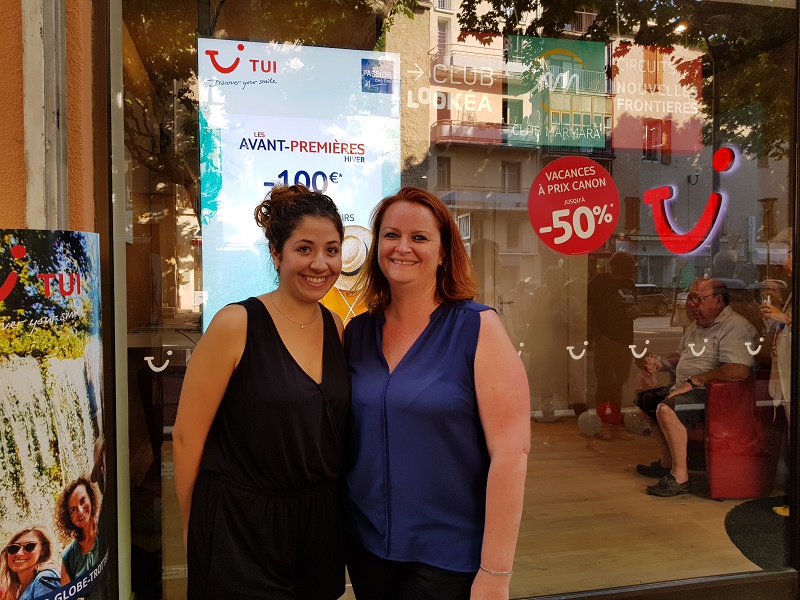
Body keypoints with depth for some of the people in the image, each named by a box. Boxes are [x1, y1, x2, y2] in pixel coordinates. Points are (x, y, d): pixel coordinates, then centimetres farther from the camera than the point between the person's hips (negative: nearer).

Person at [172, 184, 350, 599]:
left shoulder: (337, 328, 1)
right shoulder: (236, 324, -16)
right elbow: (187, 437, -10)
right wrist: (194, 526, 0)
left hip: (319, 525, 5)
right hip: (240, 531, -5)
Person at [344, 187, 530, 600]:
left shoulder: (477, 328, -13)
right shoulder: (356, 333, 0)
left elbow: (510, 452, -17)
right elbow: (343, 434, 9)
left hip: (450, 557, -4)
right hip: (366, 544, 4)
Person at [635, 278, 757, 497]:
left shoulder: (734, 326, -15)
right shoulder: (696, 326, 18)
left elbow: (740, 370, -29)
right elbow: (679, 357, 30)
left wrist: (694, 381, -25)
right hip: (685, 390, 11)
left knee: (666, 409, -30)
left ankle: (680, 477, -22)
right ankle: (667, 462, 21)